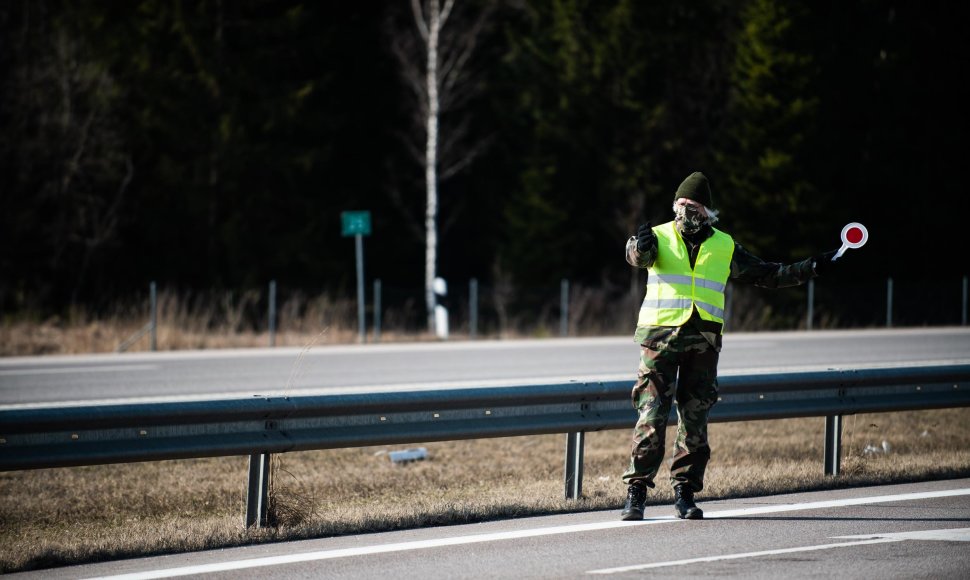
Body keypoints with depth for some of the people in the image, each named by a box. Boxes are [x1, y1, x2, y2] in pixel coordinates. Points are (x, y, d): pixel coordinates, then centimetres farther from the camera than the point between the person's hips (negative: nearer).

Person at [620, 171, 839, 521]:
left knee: (695, 419, 3)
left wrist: (809, 269, 16)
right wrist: (640, 247, -39)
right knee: (652, 415, -8)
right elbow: (638, 256, -16)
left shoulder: (724, 247, 13)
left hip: (703, 340, 3)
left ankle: (685, 493, 11)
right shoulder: (660, 237, 5)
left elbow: (764, 274, 21)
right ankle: (636, 492, -5)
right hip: (661, 335, -3)